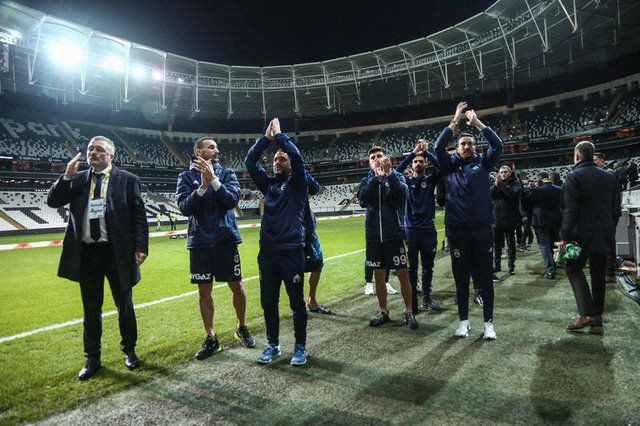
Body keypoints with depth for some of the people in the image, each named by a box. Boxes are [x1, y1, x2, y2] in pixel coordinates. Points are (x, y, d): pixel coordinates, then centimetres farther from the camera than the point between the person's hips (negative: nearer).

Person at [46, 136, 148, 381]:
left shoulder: (127, 180, -2)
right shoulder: (78, 180, 9)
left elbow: (139, 215, -5)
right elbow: (53, 201, 5)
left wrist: (141, 246, -13)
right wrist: (67, 176, -8)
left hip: (117, 252, -3)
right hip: (86, 253, 3)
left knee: (124, 305, 11)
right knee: (90, 309, 14)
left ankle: (129, 351, 31)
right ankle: (92, 358, 30)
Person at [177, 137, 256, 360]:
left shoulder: (226, 172, 2)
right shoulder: (187, 177, 2)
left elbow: (233, 200, -12)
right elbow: (184, 208, -9)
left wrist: (213, 179, -21)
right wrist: (202, 186, -21)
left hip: (225, 238, 0)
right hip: (200, 241, 1)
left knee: (236, 286, 5)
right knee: (204, 290, 7)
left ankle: (241, 327, 28)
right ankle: (211, 338, 22)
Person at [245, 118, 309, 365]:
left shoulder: (297, 183, 3)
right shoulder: (268, 184, 14)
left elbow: (297, 156, -12)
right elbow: (250, 162, 7)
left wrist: (279, 135, -1)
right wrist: (266, 137, 3)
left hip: (292, 251, -4)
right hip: (267, 252, 5)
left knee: (297, 302, 4)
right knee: (268, 302, 11)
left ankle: (300, 346, 19)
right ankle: (273, 344, 28)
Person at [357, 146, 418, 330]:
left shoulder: (396, 176, 3)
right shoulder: (367, 180, 8)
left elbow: (402, 192, -18)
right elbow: (363, 199, -12)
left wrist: (389, 172, -27)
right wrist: (376, 177, -21)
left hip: (394, 233, -2)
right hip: (373, 235, 3)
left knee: (402, 274, 1)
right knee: (378, 274, 11)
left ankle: (409, 312, 16)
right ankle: (383, 311, 25)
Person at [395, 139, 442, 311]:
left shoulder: (430, 179, 6)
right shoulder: (406, 181, 5)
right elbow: (396, 171, -14)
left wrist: (426, 151, -11)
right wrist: (412, 153, -15)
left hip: (428, 229, 1)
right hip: (410, 229, -1)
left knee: (428, 267, 11)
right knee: (411, 267, 3)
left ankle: (426, 297, 24)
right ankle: (412, 300, 11)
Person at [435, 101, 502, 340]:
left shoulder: (483, 163, 9)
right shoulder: (450, 165, 7)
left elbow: (497, 145, -5)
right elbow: (439, 147, -7)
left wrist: (477, 122, -3)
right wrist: (455, 121, -5)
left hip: (483, 228, 0)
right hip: (458, 229, 0)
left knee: (485, 277, 7)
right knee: (461, 278, 8)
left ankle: (488, 321, 20)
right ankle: (464, 320, 22)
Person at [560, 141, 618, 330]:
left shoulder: (574, 176, -11)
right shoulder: (609, 177, 9)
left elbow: (571, 210, -17)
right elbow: (614, 207, 13)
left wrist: (564, 237, -16)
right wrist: (607, 227, 21)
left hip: (583, 234, -6)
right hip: (604, 235, 6)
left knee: (573, 269, 3)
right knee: (598, 273, 13)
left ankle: (587, 314, -8)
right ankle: (598, 314, 21)